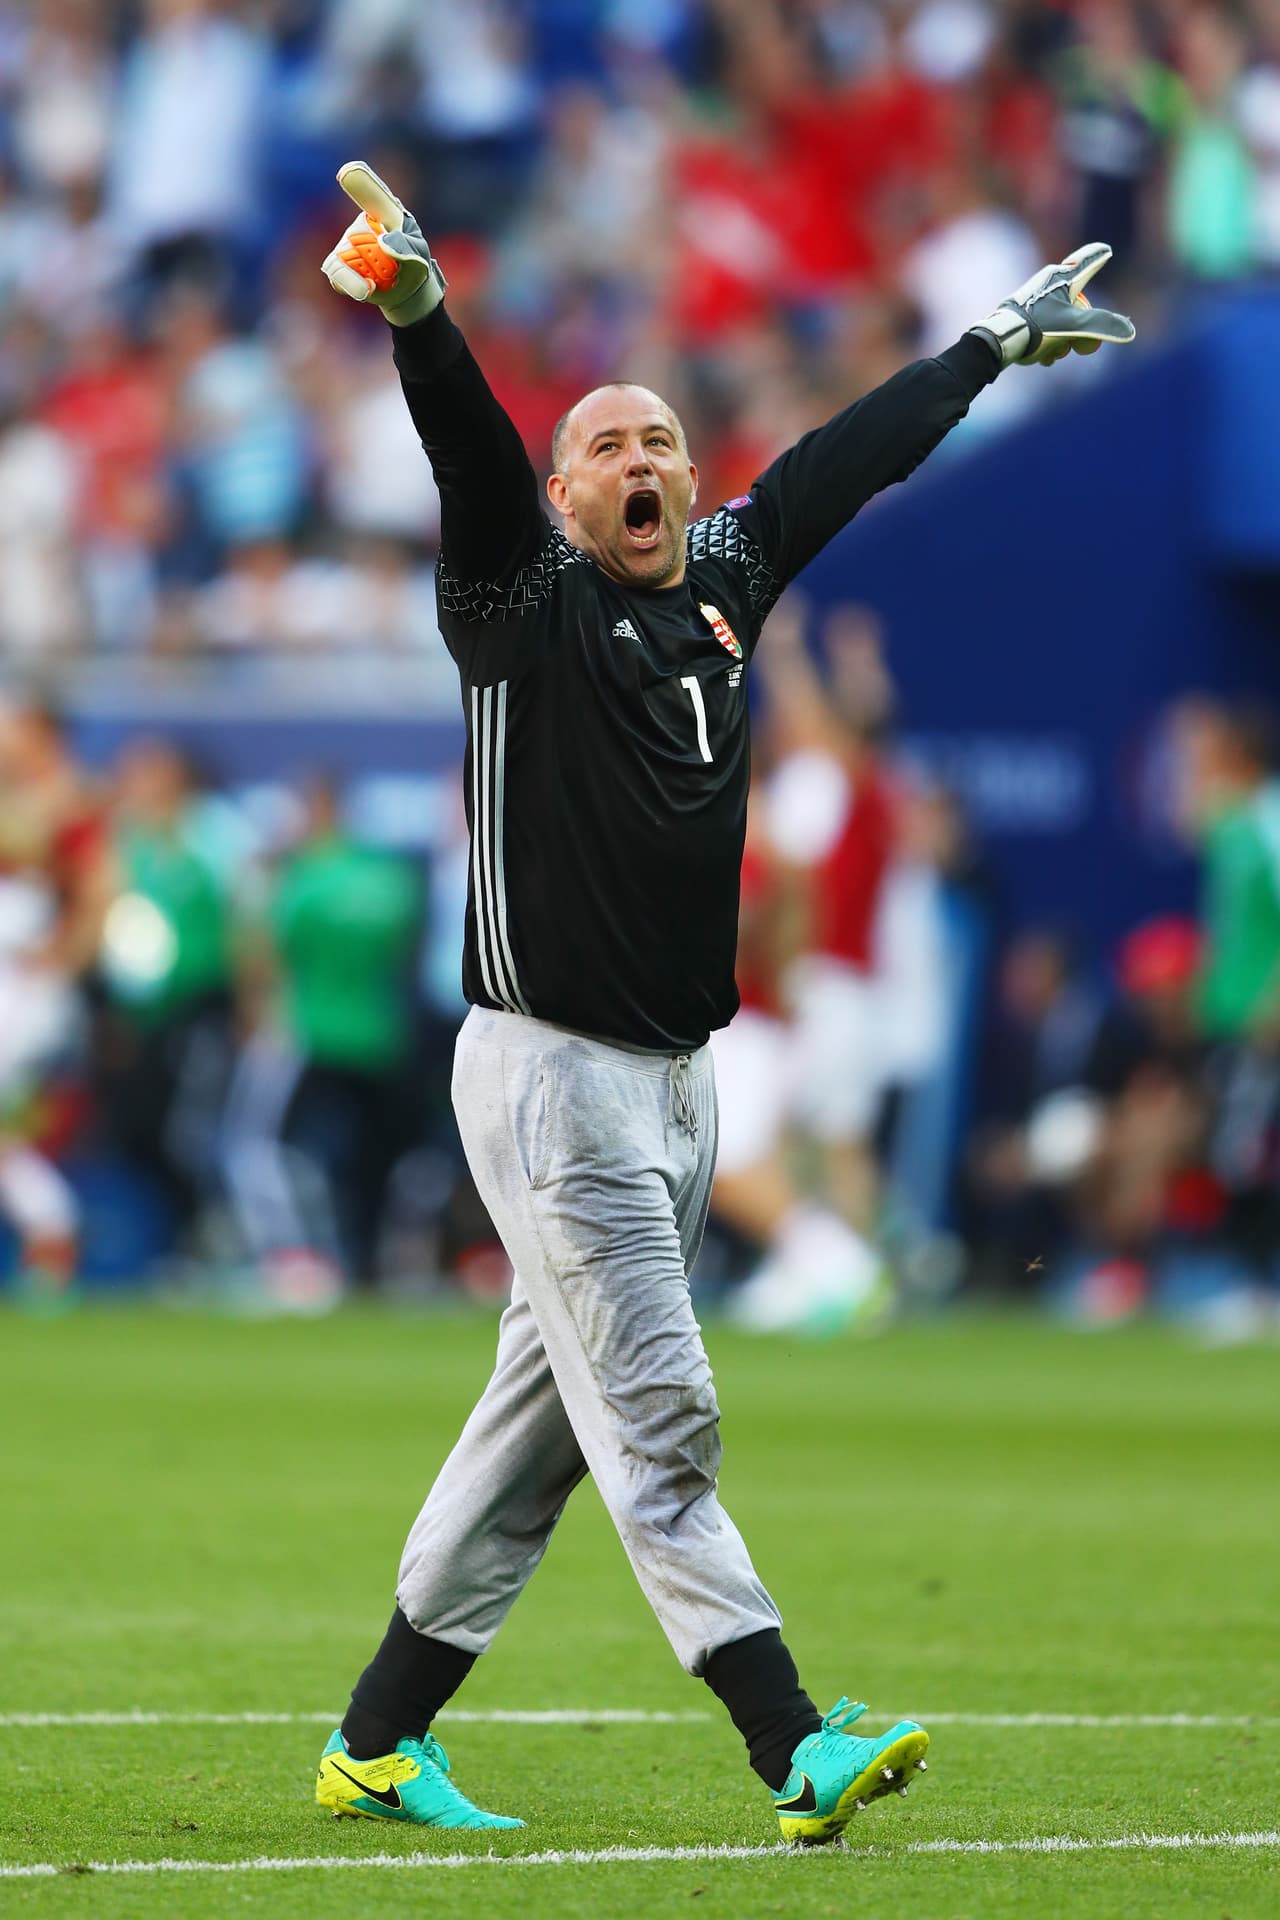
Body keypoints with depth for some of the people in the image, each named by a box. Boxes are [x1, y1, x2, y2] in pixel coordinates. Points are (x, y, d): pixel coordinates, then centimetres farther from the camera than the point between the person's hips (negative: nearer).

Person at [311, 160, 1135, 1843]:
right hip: (551, 1074, -7)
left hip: (679, 1082, 7)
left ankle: (381, 1744, 16)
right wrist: (415, 310, -41)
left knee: (542, 1423, 10)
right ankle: (796, 1752, -14)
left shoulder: (725, 580, 12)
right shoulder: (526, 599, -5)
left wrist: (993, 346, 33)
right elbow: (470, 451, -23)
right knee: (656, 1423, -9)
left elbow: (848, 462, 23)